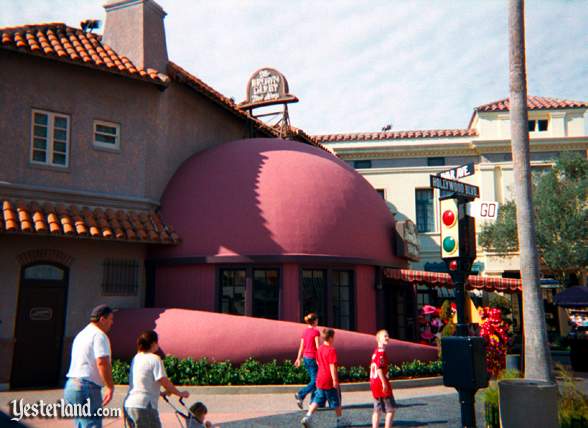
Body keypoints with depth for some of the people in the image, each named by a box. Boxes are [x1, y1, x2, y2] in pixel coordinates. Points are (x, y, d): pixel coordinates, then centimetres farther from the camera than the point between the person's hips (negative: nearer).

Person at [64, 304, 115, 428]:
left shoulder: (81, 334, 22)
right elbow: (102, 362, -21)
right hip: (87, 387, -10)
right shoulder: (99, 335, -10)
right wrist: (110, 387, -17)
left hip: (71, 385, 10)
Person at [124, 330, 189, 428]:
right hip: (144, 406, -8)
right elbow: (164, 382, -11)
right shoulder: (154, 359, -10)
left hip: (129, 405, 9)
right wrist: (180, 393, 2)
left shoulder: (136, 358, 15)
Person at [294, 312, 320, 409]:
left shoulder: (305, 331, 8)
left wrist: (298, 358, 11)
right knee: (315, 381, -4)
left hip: (305, 357, 8)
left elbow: (302, 346, 9)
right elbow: (317, 346, -14)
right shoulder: (315, 331, -12)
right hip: (313, 358, -8)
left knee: (313, 380, 15)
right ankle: (300, 395, -19)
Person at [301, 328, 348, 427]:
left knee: (317, 400, 9)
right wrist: (335, 380, -19)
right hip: (330, 381, -7)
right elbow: (332, 366, -21)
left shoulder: (319, 349, 7)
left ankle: (307, 417, -4)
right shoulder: (331, 350, -17)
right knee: (336, 401, 9)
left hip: (320, 379, 7)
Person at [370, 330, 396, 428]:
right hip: (381, 383, -9)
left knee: (378, 410, 13)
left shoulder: (376, 351, 14)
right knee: (391, 409, -1)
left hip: (374, 383, 9)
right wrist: (384, 383, -23)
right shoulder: (381, 352, -15)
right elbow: (378, 368, -23)